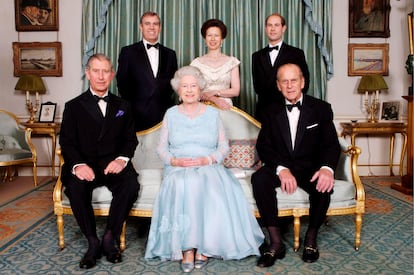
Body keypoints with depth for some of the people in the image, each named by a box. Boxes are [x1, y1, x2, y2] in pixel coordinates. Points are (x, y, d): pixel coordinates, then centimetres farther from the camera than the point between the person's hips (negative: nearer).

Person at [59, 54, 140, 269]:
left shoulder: (122, 106, 15)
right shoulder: (74, 106, 9)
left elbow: (130, 139, 9)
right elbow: (67, 142, 0)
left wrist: (122, 159, -13)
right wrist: (78, 164, -20)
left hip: (113, 164, 1)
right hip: (85, 166, -1)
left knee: (131, 185, -29)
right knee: (76, 188, -32)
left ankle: (109, 238, -10)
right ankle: (92, 242, -11)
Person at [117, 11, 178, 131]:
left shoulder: (170, 54, 14)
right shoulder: (128, 52, 6)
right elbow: (122, 82, 5)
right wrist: (129, 107, -2)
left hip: (165, 114, 2)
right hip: (138, 116, -2)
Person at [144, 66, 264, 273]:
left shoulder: (213, 113, 13)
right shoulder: (171, 114, 14)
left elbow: (224, 145, 7)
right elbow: (161, 147, 10)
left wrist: (207, 159, -11)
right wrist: (174, 161, -10)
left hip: (209, 168, 0)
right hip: (178, 169, 0)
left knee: (211, 189, -34)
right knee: (182, 186, -34)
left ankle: (204, 247, -23)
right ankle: (186, 248, -28)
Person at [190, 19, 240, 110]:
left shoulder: (232, 61, 7)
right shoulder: (197, 62, 6)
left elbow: (236, 91, 2)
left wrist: (214, 92, -8)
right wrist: (215, 99, -13)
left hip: (225, 108, 0)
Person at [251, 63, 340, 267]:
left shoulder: (321, 108, 4)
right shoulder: (271, 112, 7)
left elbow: (331, 144, -4)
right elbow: (263, 146, -3)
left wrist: (327, 168, -28)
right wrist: (281, 168, -24)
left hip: (310, 167, 0)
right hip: (279, 166, 1)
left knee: (324, 184, -32)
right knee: (259, 179, -30)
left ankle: (311, 237, -6)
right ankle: (276, 242, -23)